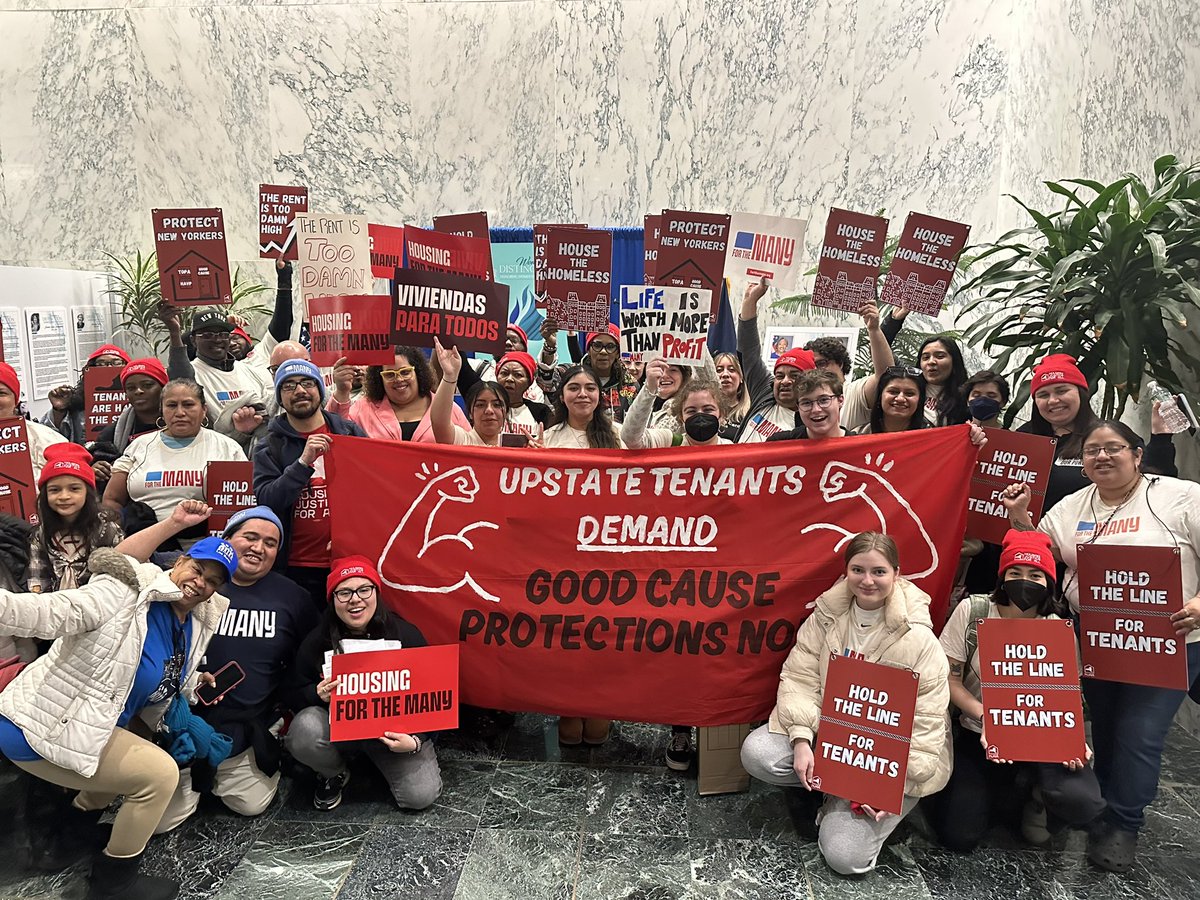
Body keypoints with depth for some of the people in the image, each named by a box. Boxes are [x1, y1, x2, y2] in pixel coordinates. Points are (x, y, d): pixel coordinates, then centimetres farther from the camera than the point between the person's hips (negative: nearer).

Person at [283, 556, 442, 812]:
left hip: (394, 730, -1)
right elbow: (294, 695, -1)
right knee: (305, 730, -31)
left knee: (421, 796, -17)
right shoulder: (317, 641, -10)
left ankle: (380, 760, 17)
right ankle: (334, 774, 4)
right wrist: (318, 694, -23)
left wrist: (415, 740, -24)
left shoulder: (407, 635, -14)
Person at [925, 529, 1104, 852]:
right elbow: (948, 678, -7)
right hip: (979, 736, 0)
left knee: (1082, 801, -31)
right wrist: (984, 717, -22)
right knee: (957, 836, -11)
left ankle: (1041, 800, 9)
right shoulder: (972, 611, -12)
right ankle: (1004, 783, 22)